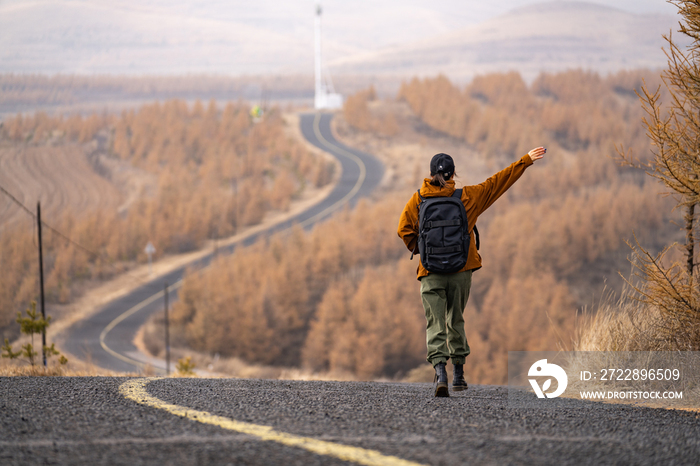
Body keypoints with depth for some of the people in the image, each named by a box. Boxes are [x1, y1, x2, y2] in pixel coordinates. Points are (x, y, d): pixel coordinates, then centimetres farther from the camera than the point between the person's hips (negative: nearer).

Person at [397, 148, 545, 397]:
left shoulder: (418, 200, -2)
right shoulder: (466, 197, 0)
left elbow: (404, 229, -6)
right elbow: (497, 182, 7)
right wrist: (526, 161, 15)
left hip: (431, 271, -1)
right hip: (461, 270, 1)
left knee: (435, 324, -3)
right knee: (456, 321, 17)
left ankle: (440, 373, -22)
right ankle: (458, 374, 20)